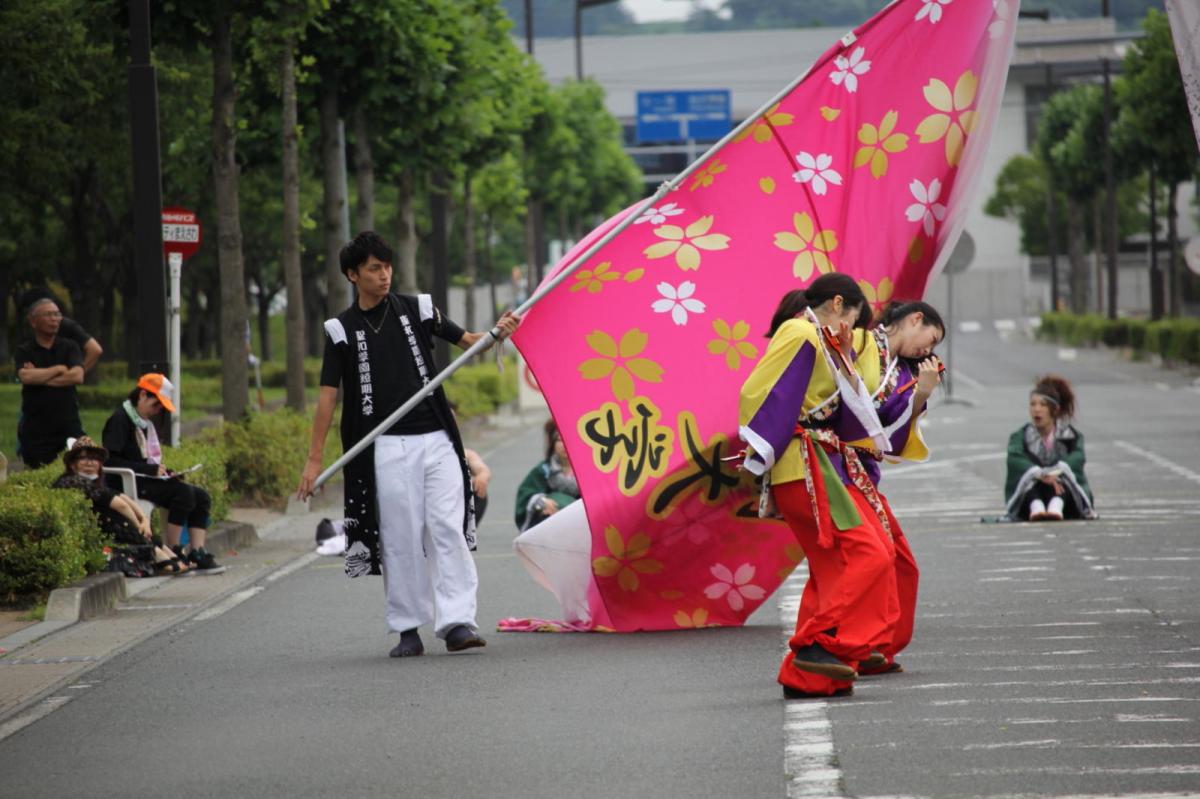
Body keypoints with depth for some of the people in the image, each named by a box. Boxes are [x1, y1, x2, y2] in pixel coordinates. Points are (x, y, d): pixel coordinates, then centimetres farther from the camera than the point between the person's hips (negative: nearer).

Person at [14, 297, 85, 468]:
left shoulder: (69, 347, 9)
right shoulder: (23, 352, 6)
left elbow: (77, 376, -8)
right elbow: (25, 377, -14)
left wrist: (40, 378, -7)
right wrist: (59, 369, -5)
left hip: (69, 427, 1)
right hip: (36, 432, -1)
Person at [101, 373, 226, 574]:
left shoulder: (147, 423, 22)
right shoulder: (120, 420, -7)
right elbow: (110, 460, -18)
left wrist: (166, 473, 3)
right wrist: (150, 469, -19)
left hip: (148, 481, 9)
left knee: (201, 496, -7)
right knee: (184, 492, -27)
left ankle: (197, 553, -17)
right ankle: (173, 553, -22)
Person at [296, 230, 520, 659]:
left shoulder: (417, 309, 8)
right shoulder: (343, 330, 4)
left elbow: (465, 340, 10)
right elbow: (328, 394, 3)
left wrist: (496, 333, -14)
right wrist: (314, 459, -1)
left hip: (435, 439, 1)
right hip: (387, 447, -1)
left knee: (448, 527, -9)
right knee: (399, 540, 0)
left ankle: (457, 621, -12)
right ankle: (408, 630, 8)